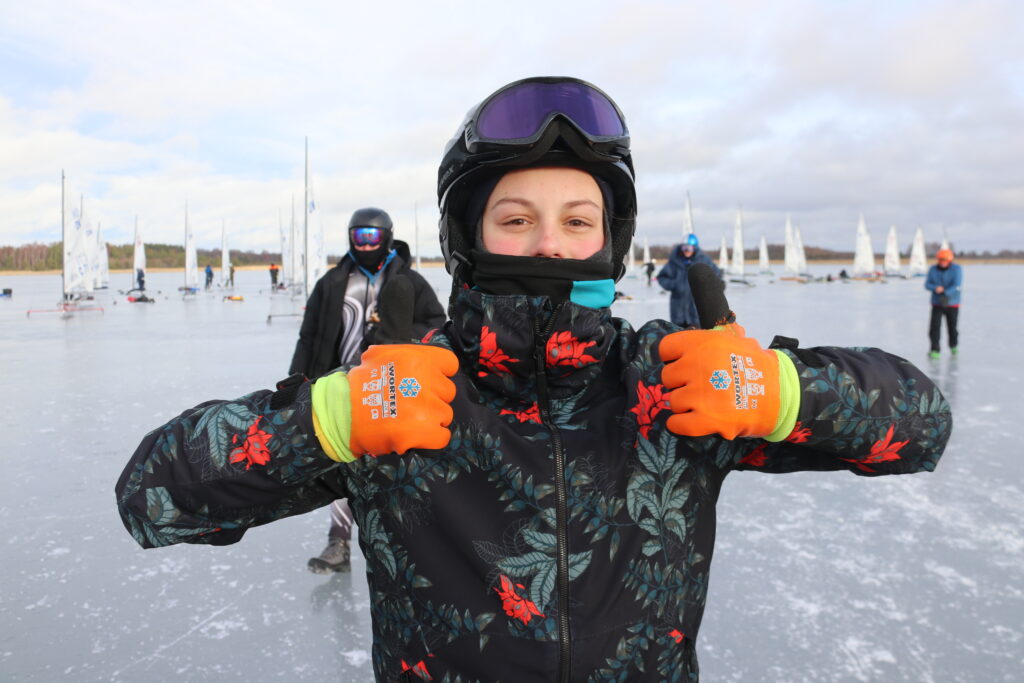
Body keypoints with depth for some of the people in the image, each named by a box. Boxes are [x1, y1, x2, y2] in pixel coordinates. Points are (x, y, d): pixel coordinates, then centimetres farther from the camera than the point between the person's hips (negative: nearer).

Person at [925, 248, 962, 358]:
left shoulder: (956, 269, -7)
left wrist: (945, 293, -29)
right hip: (937, 304, 1)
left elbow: (957, 285, -17)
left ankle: (954, 345, 34)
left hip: (952, 304, -1)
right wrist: (935, 288, -22)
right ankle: (934, 350, -10)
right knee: (935, 326, -12)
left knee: (952, 327, 6)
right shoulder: (933, 269, 1)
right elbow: (927, 284, -1)